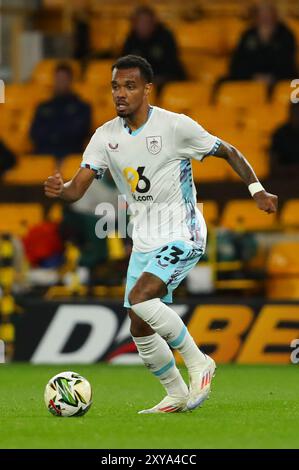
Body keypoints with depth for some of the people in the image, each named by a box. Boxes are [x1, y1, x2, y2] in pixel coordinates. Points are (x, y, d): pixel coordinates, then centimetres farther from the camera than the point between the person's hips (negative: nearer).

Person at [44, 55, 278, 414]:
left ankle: (198, 362, -11)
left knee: (139, 298, -27)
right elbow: (78, 188, -7)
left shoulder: (175, 126, -13)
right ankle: (176, 395, 24)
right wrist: (59, 190, -30)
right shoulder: (105, 136, 0)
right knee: (140, 328, 5)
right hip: (144, 243, 6)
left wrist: (256, 189, -11)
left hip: (182, 236, -6)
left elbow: (228, 152, -1)